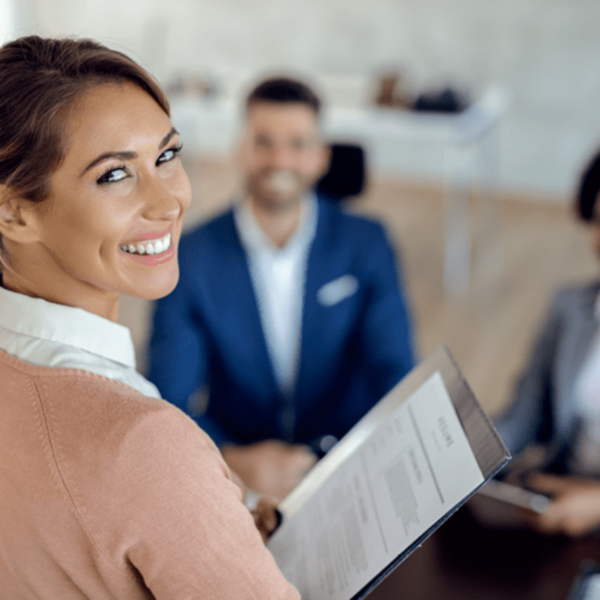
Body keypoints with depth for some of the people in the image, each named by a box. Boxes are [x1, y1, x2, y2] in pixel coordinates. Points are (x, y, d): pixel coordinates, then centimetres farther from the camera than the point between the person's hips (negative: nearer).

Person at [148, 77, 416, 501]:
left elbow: (395, 376, -3)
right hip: (235, 481, 1)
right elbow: (167, 398, -7)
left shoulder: (366, 244, 0)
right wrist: (233, 460, -25)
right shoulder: (190, 259, -4)